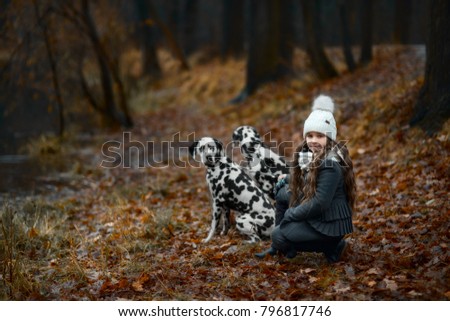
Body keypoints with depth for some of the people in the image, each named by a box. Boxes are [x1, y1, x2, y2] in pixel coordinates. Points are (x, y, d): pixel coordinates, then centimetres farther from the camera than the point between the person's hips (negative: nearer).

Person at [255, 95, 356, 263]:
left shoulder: (331, 165, -26)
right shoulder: (312, 154, 2)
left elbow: (320, 203, -27)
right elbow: (302, 178, 21)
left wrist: (291, 214, -16)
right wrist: (285, 180, 5)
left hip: (331, 224, -9)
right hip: (316, 215, 9)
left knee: (279, 235, -9)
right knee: (282, 194, 10)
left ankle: (333, 247, -1)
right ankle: (280, 248, 19)